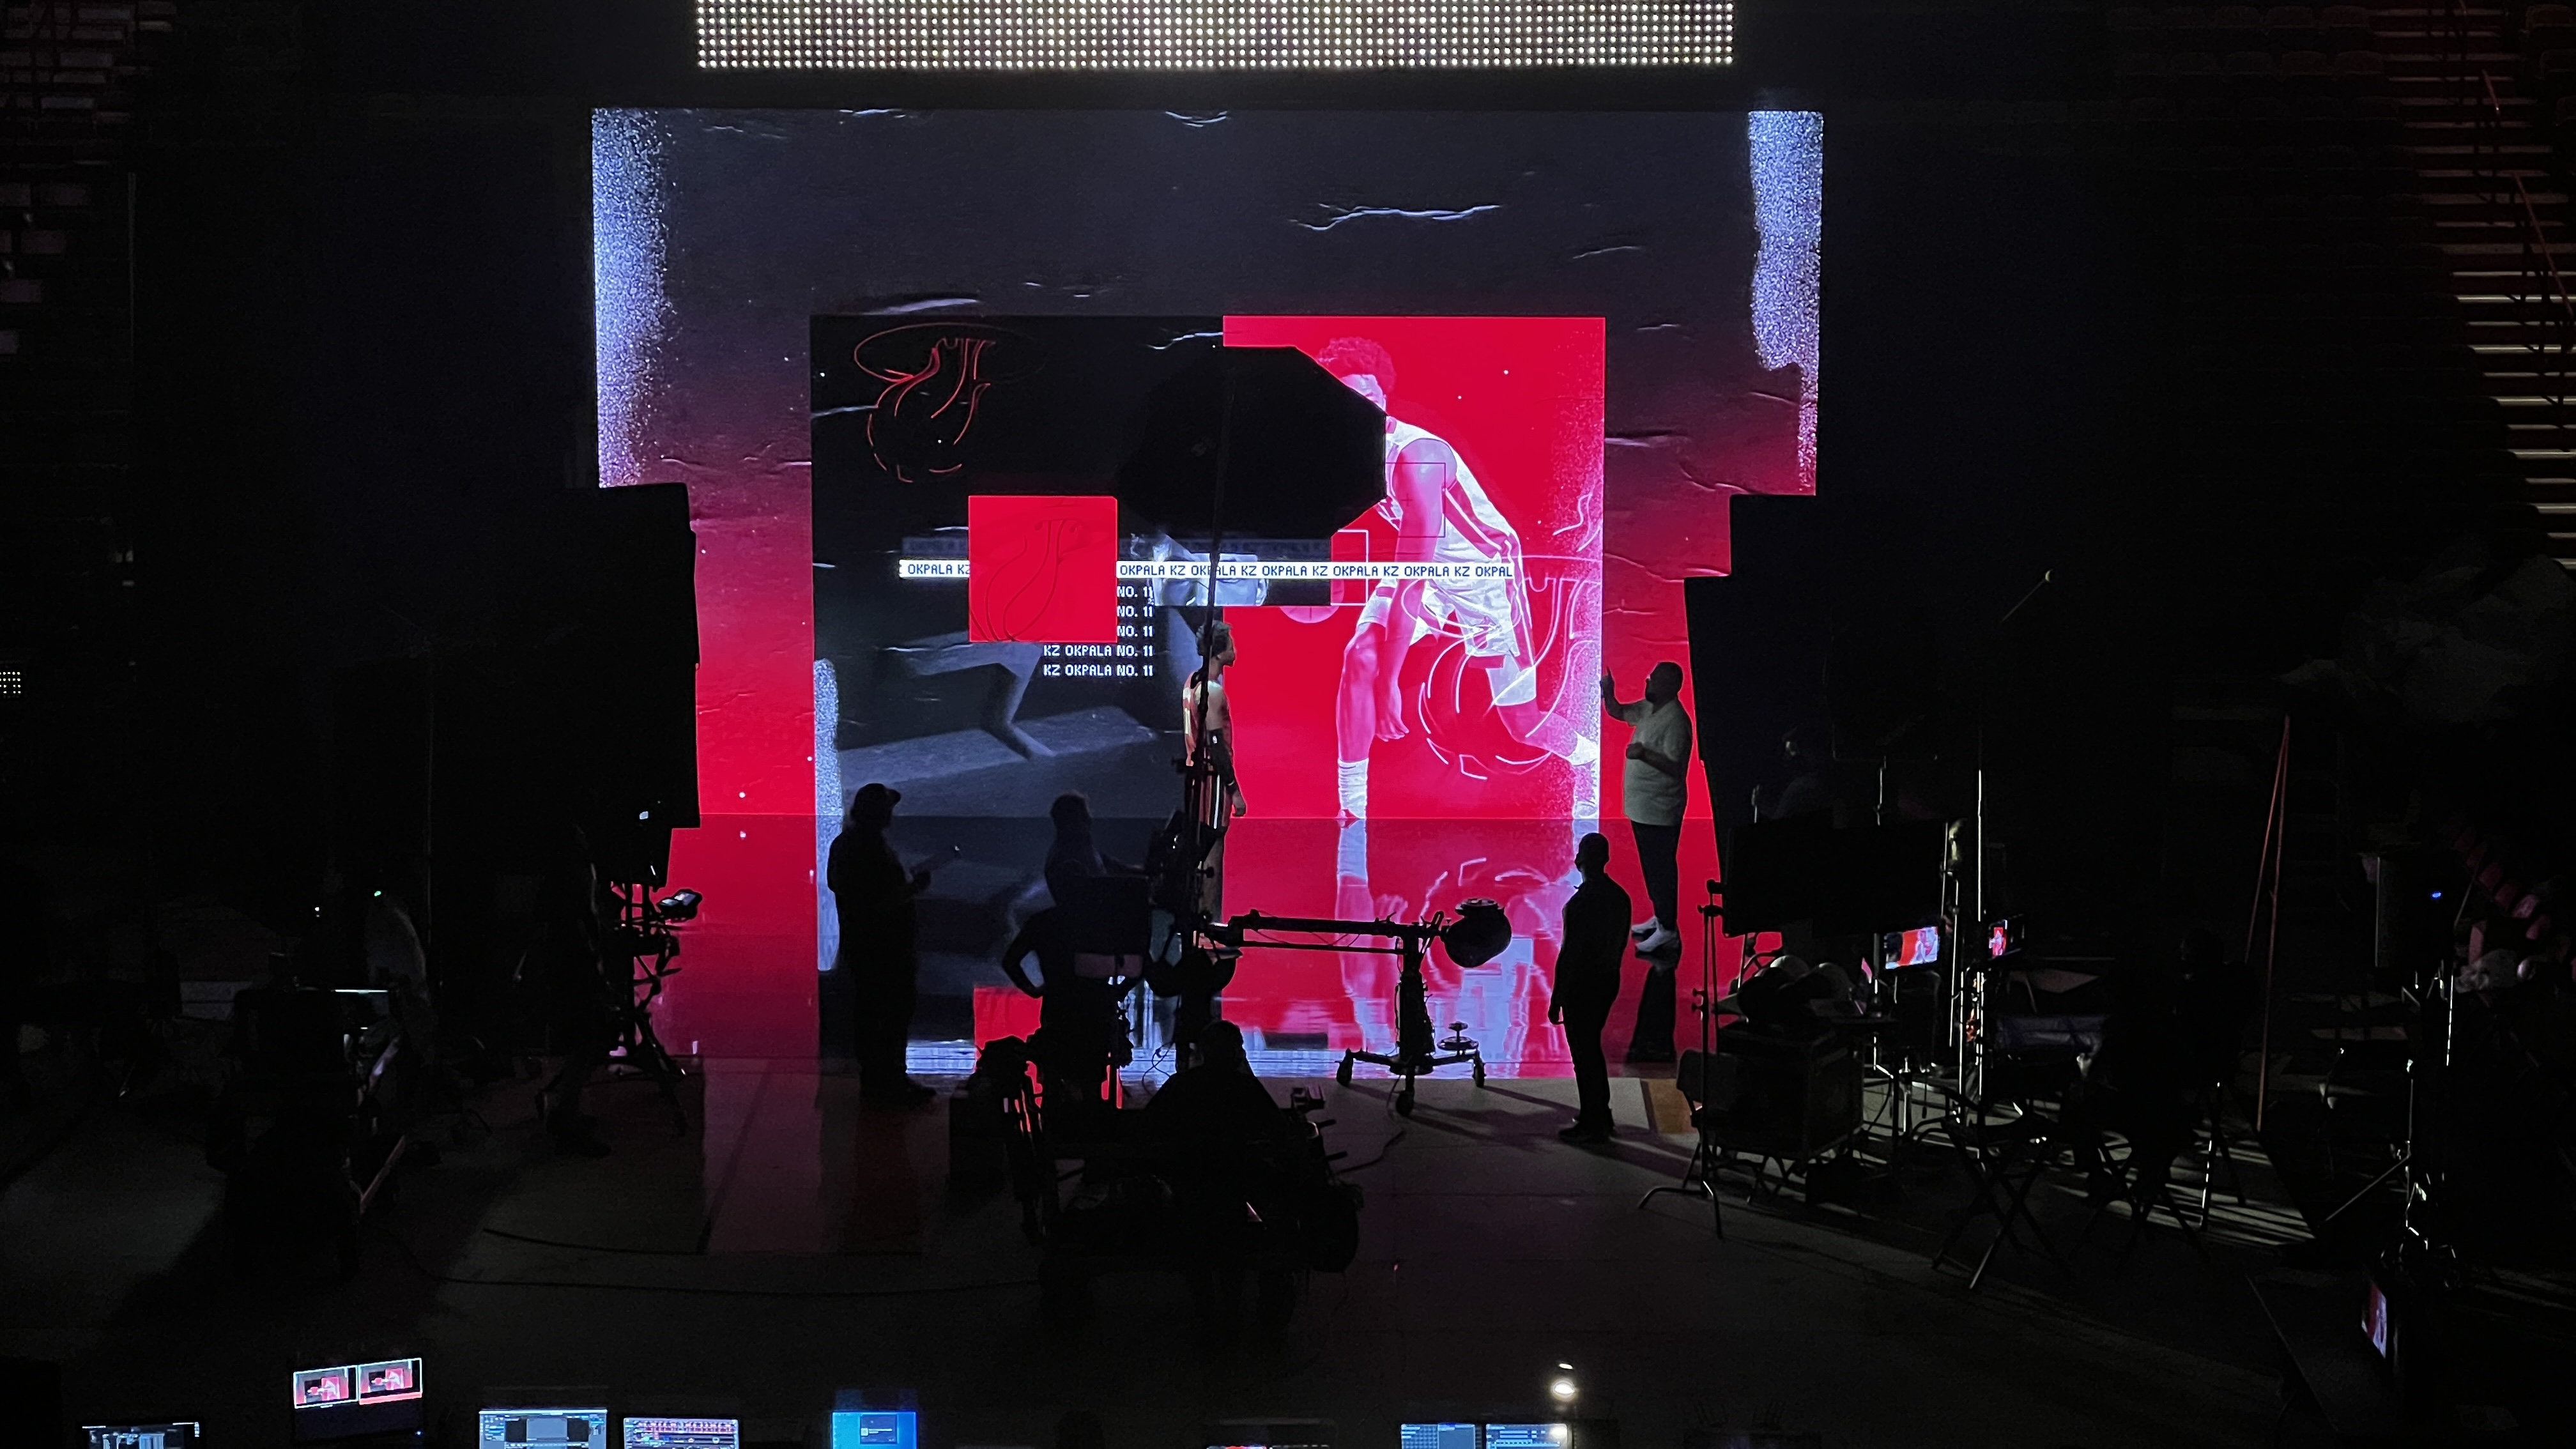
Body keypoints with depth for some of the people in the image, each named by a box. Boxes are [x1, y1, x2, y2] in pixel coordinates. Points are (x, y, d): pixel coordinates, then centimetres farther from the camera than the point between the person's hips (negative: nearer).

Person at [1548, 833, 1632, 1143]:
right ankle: (1600, 1113, 30)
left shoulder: (1582, 900, -21)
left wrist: (1557, 998, -14)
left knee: (1584, 1052, 1)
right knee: (1592, 1047, 22)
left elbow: (1570, 952, -20)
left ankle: (1592, 1126, 6)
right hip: (1608, 981, 8)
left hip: (1582, 985, -8)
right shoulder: (1619, 896, 3)